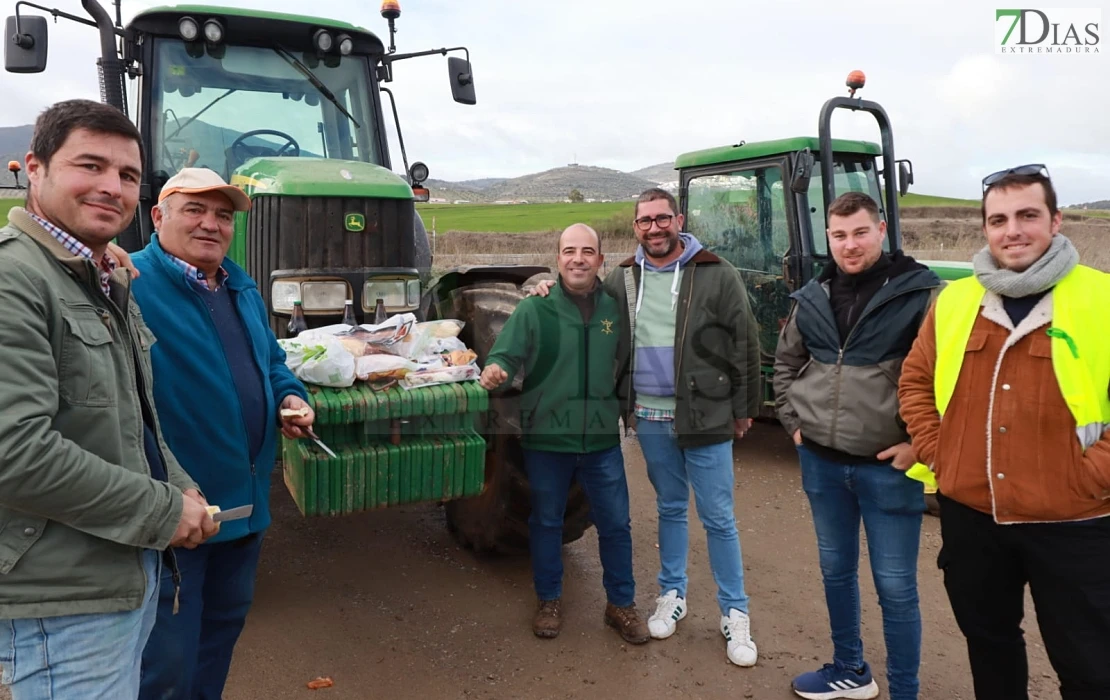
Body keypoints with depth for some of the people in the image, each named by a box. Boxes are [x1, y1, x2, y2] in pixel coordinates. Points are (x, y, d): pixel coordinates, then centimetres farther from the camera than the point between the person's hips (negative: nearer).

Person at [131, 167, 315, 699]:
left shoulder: (242, 289, 12)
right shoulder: (130, 286, -14)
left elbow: (272, 360, 23)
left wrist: (290, 397, 4)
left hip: (246, 500, 8)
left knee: (224, 622, 24)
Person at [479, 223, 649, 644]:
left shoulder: (614, 309, 2)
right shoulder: (533, 310, -8)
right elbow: (506, 354, -12)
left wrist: (625, 404, 7)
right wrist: (496, 370, -33)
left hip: (602, 440, 2)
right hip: (546, 439, -2)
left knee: (615, 524, 11)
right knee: (546, 522, 14)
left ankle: (621, 604, 31)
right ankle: (549, 601, 34)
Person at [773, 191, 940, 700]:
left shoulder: (920, 293, -10)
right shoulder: (813, 297, 4)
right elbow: (786, 364, 18)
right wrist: (793, 423, 10)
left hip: (889, 465, -5)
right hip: (821, 461, 5)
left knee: (895, 586, 6)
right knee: (836, 571, 19)